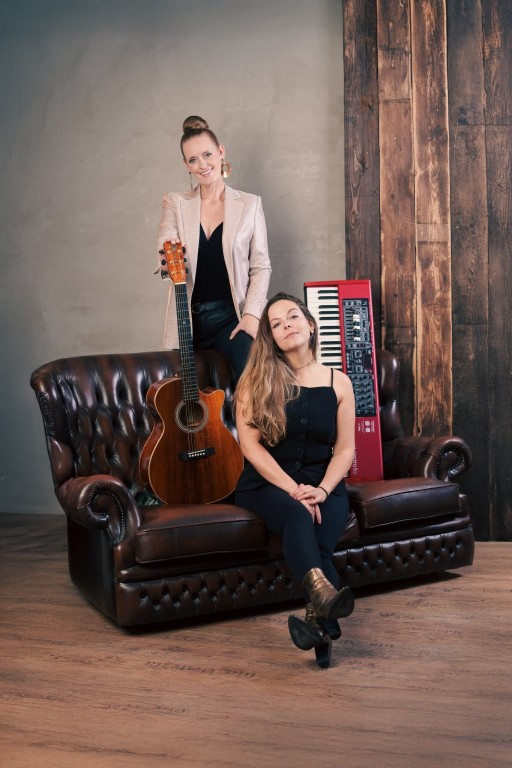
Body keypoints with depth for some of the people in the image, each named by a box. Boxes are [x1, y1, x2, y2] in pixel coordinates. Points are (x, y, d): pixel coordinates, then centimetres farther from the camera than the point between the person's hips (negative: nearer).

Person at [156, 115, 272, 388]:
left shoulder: (249, 204, 7)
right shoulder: (175, 203, 9)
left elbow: (261, 266, 5)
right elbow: (165, 258, -2)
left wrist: (252, 313, -8)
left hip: (233, 316, -1)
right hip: (189, 318, 2)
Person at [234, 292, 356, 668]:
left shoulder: (338, 383, 8)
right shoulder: (255, 382, 1)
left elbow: (345, 449, 6)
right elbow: (251, 445, -7)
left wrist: (321, 489, -13)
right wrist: (293, 490, -16)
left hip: (323, 484, 3)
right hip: (267, 482, -2)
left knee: (320, 541, -30)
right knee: (297, 516, -36)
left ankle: (320, 623, -47)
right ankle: (325, 595, -61)